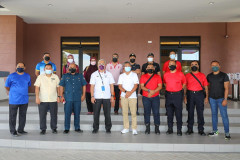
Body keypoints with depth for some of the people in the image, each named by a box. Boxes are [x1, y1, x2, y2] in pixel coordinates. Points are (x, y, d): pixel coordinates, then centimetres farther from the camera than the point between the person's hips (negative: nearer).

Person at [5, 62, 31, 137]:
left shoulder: (27, 76, 8)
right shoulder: (11, 76, -3)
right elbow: (6, 86, 5)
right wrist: (12, 93, 12)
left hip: (24, 100, 4)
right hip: (14, 100, -3)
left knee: (23, 115, 11)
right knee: (13, 116, 3)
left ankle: (21, 130, 25)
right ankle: (13, 131, 15)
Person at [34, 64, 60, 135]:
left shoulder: (55, 77, 6)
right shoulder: (40, 77, 2)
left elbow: (58, 87, 9)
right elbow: (37, 87, -2)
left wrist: (58, 96, 4)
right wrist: (37, 97, -10)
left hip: (53, 100, 1)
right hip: (42, 100, -1)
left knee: (54, 115, 7)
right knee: (42, 115, 4)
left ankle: (54, 128, 21)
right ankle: (43, 129, 17)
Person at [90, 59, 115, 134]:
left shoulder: (109, 74, 9)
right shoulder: (94, 74, 8)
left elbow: (111, 85, 8)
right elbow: (92, 86, 4)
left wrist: (112, 96, 1)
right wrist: (92, 96, -5)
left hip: (107, 97, 0)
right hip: (97, 97, 0)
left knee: (107, 113, 2)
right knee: (96, 113, 2)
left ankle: (108, 128, 14)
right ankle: (95, 128, 15)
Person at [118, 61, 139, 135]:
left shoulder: (134, 75, 6)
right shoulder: (121, 76, 11)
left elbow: (136, 85, -3)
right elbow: (120, 86, 2)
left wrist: (130, 93, -15)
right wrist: (126, 91, -15)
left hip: (132, 96, -2)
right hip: (123, 96, 2)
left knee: (133, 112, -5)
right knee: (125, 112, 4)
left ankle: (134, 129, 2)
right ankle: (126, 128, 13)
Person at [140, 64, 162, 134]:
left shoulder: (157, 76, 8)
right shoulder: (143, 76, 8)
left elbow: (160, 86, -2)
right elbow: (142, 86, -3)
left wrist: (153, 92, -17)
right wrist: (149, 90, -18)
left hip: (155, 97, 0)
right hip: (146, 97, 0)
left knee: (156, 112, 0)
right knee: (147, 112, 4)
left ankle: (157, 128, 9)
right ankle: (147, 128, 12)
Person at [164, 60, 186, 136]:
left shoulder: (180, 74, 0)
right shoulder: (166, 74, 7)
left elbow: (184, 83, 12)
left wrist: (180, 90, 7)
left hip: (178, 95, -2)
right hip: (168, 95, 3)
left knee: (178, 113, 0)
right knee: (169, 113, 7)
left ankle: (179, 130, 9)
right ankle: (170, 129, 18)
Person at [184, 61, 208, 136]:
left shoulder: (202, 75, 8)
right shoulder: (187, 75, 9)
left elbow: (206, 87, 6)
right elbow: (185, 87, 8)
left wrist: (206, 97, -2)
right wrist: (185, 96, 0)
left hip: (199, 94, 0)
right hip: (190, 94, 1)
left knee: (200, 112, 1)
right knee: (190, 112, 5)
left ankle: (201, 130, 10)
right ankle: (190, 129, 14)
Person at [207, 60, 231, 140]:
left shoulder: (224, 75, -2)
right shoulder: (209, 76, 8)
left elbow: (226, 88, -5)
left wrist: (225, 99, -12)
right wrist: (207, 97, 9)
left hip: (221, 98, -4)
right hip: (212, 98, 4)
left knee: (224, 115, -4)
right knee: (214, 114, 10)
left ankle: (227, 133, 4)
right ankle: (215, 131, 20)